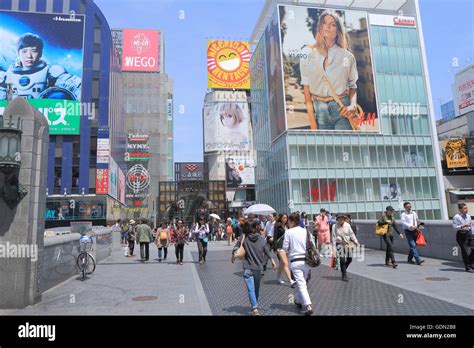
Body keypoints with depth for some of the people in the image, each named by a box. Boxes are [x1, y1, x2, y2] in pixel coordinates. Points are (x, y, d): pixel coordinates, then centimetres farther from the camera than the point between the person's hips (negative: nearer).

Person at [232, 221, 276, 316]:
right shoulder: (262, 239, -2)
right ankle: (255, 305, 33)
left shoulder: (244, 238, -5)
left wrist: (233, 255, 16)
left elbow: (236, 247, 0)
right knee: (256, 288, 18)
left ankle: (255, 309, -13)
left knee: (251, 289, -3)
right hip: (258, 267, 2)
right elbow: (267, 251, 0)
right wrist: (272, 260, 10)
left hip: (248, 268, -2)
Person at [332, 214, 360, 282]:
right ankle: (344, 275, 5)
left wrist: (356, 242, 9)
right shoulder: (335, 226, -4)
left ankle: (343, 270, 33)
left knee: (349, 259, 7)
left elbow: (352, 234, 11)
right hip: (339, 244, -3)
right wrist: (334, 247, -8)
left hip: (347, 244, 3)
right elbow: (334, 237, -3)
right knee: (342, 260, -7)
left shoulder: (347, 225, 2)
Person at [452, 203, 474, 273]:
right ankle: (468, 267, 7)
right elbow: (454, 227, -12)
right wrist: (462, 226, -25)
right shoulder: (456, 217, -10)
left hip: (467, 234, 6)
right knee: (464, 251, -3)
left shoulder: (468, 216, 8)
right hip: (460, 235, -6)